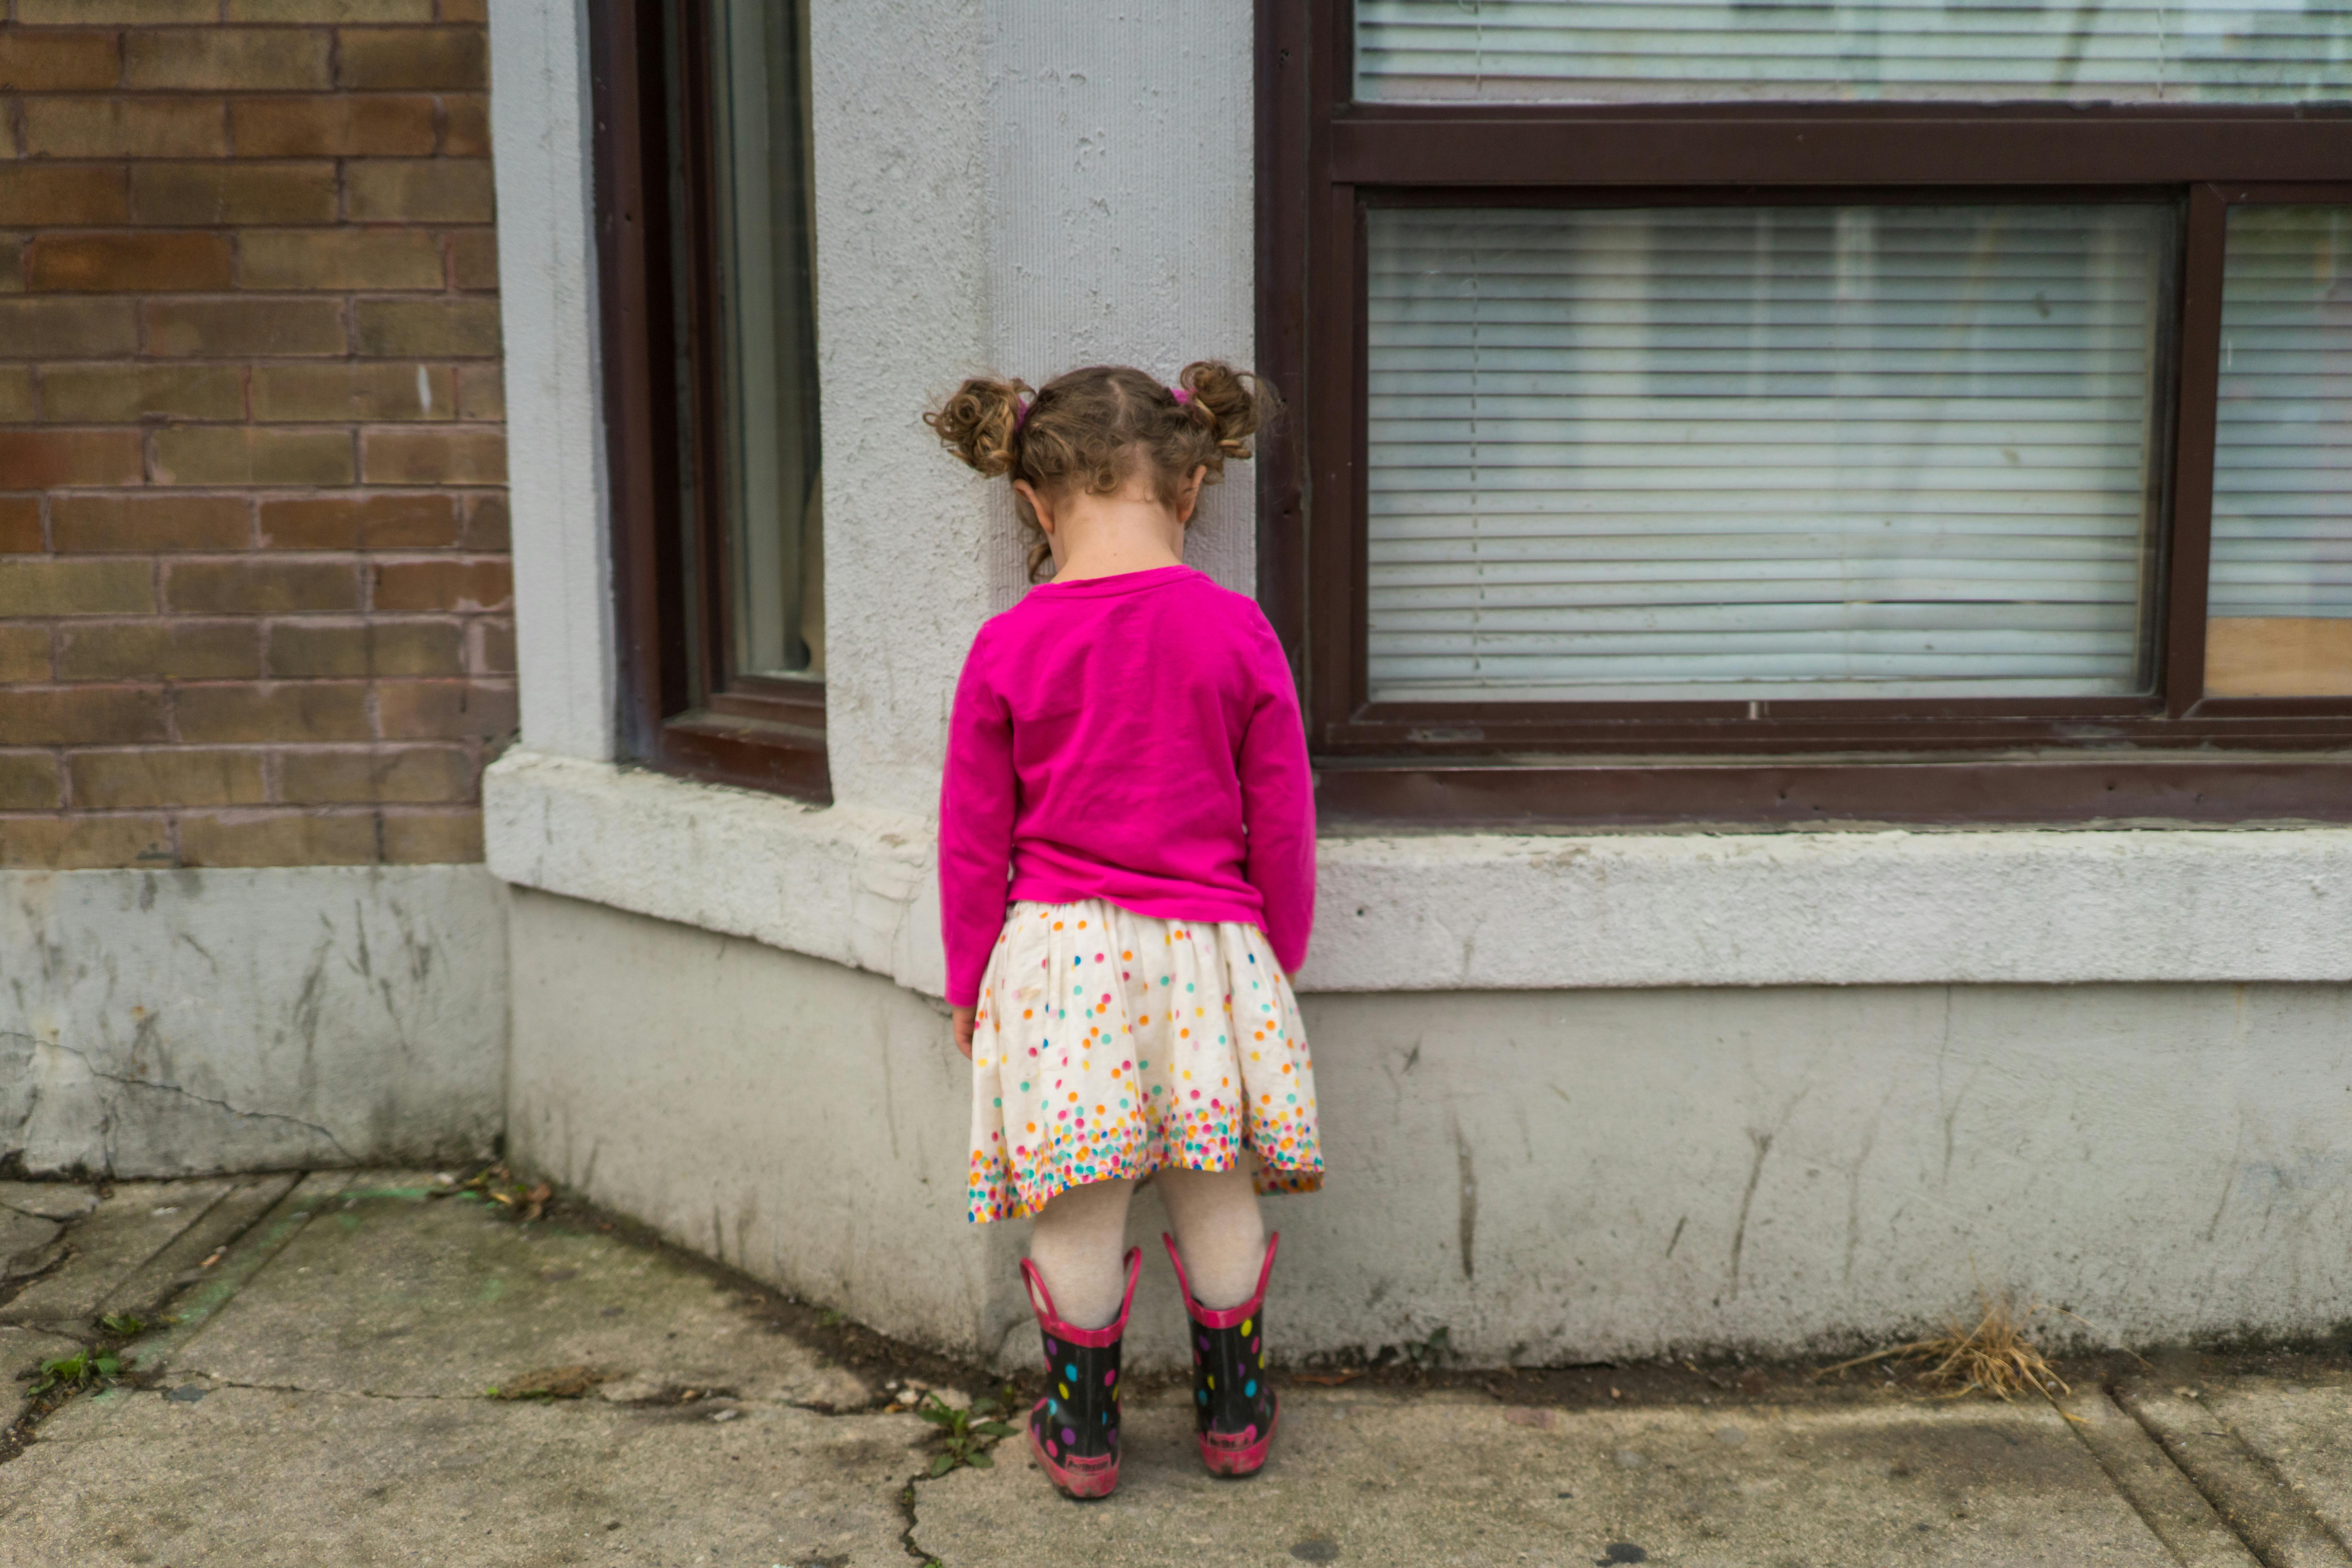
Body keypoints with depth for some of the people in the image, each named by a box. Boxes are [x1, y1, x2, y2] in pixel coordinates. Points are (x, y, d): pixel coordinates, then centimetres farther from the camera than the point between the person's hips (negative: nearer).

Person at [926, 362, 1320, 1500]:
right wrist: (1279, 958, 15)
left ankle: (1081, 1430, 24)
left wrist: (969, 980, 13)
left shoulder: (1004, 649, -5)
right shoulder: (1236, 633, -5)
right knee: (1215, 1192, 15)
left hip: (1056, 956, 0)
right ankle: (1233, 1414, 30)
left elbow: (972, 839, 1)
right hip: (1203, 951, 1)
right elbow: (1280, 824, 0)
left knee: (1076, 1206, 10)